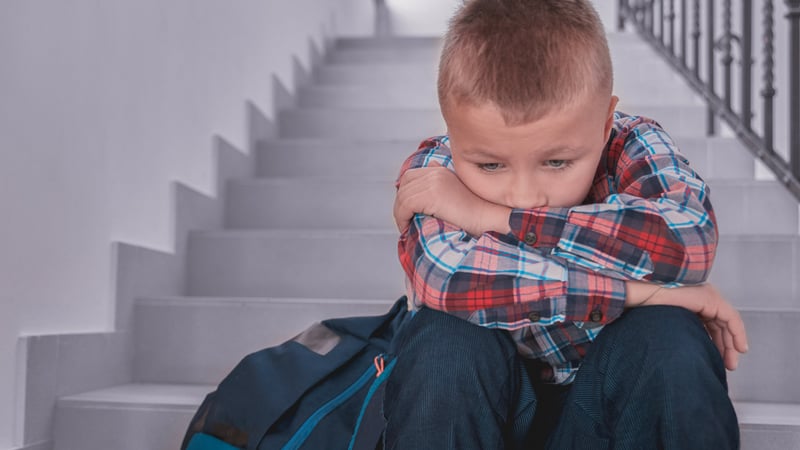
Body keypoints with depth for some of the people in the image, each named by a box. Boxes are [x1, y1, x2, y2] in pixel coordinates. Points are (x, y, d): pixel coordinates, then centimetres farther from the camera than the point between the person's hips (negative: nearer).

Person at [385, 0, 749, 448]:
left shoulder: (635, 148, -14)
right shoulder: (434, 170, -17)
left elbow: (691, 236, -36)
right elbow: (443, 275, -38)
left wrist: (491, 215, -35)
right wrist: (637, 288, -35)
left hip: (607, 395, 1)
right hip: (472, 402, 0)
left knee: (669, 335, -28)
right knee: (443, 340, -30)